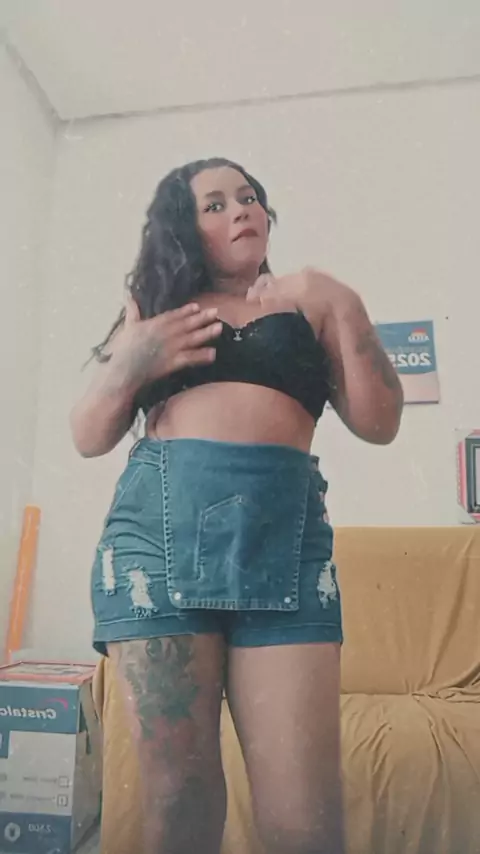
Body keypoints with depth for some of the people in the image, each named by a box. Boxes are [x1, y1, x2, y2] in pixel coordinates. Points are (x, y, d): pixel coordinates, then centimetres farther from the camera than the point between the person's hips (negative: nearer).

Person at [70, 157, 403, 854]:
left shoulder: (312, 302, 18)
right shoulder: (154, 308, 19)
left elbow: (379, 424, 10)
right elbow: (88, 439, 17)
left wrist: (346, 313, -1)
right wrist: (126, 367, -2)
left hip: (285, 535, 0)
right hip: (160, 530, 1)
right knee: (177, 793, 3)